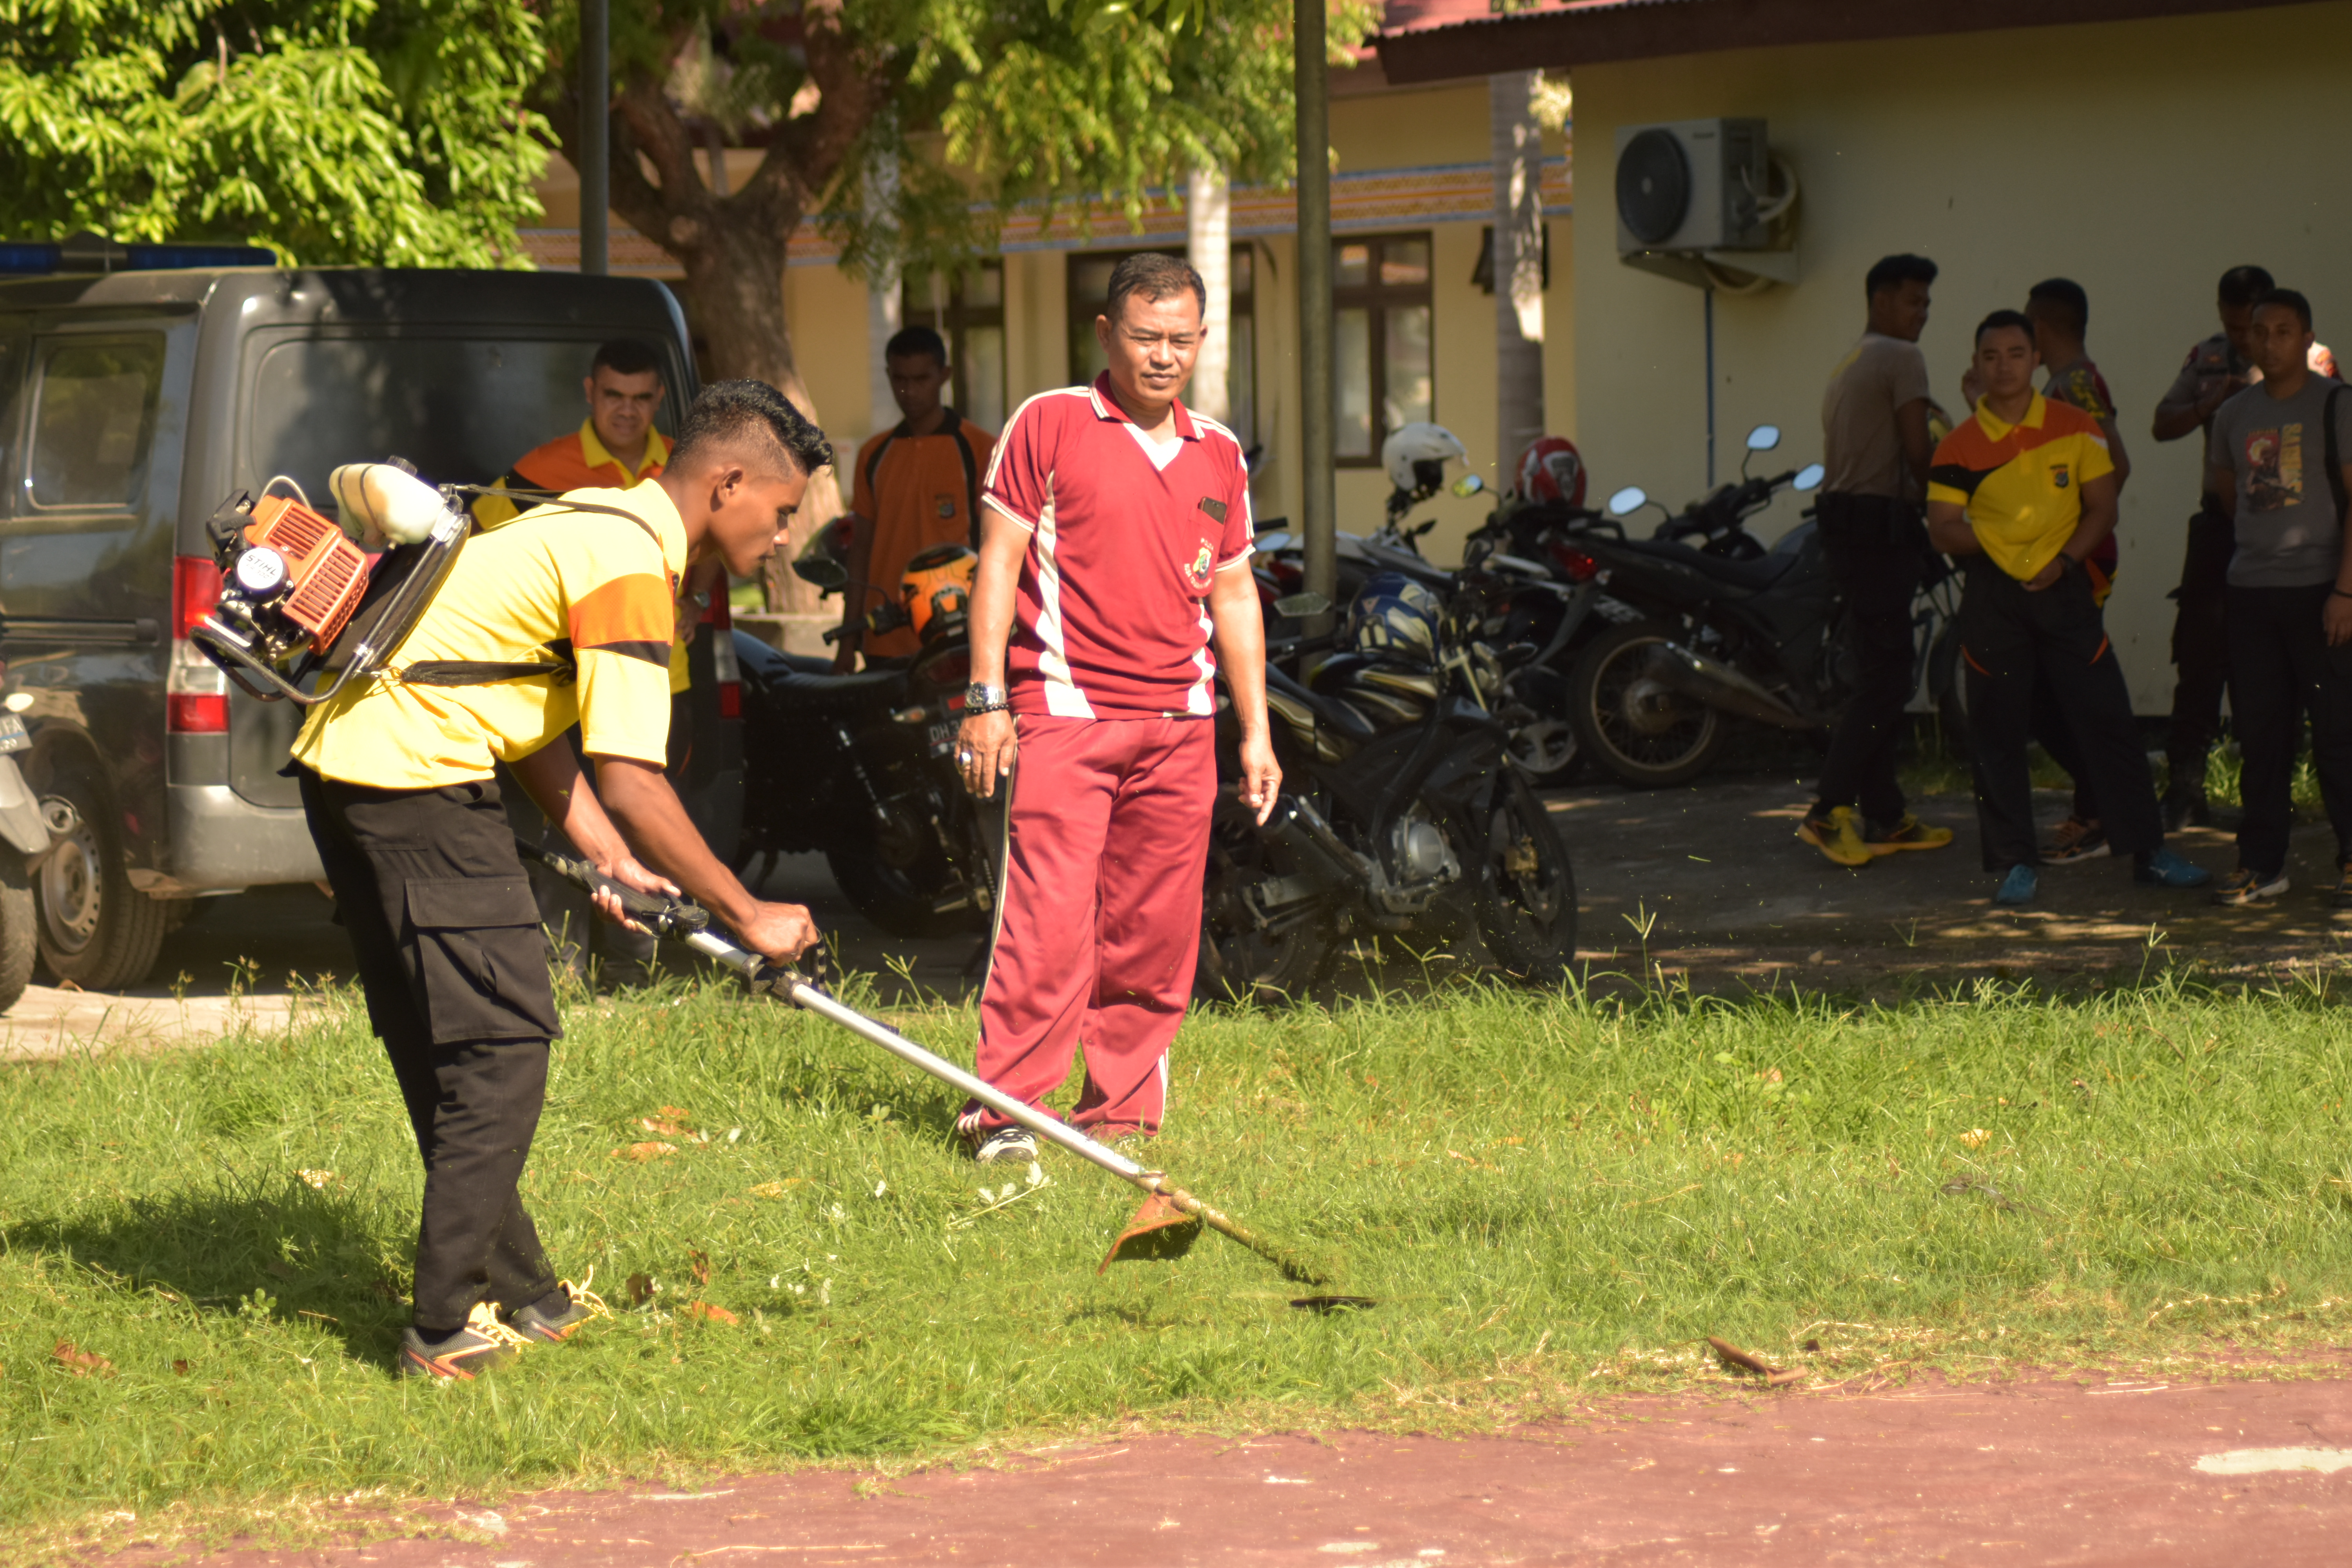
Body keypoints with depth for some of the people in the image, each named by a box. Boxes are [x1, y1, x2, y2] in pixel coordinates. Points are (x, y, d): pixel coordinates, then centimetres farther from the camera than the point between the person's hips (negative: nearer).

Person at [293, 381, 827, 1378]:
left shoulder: (596, 526, 18)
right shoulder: (630, 566, -14)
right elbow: (629, 783, -20)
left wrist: (615, 862, 10)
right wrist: (747, 914, -12)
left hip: (348, 762, 10)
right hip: (414, 773, -10)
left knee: (446, 1051, 14)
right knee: (502, 1043, -6)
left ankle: (515, 1293, 21)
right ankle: (450, 1328, -5)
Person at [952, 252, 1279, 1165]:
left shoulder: (1219, 456, 16)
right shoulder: (1049, 425, 1)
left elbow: (1235, 593, 21)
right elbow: (999, 562, 0)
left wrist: (1256, 731, 16)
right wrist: (987, 699, -7)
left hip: (1179, 728, 5)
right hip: (1064, 713, -5)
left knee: (1156, 935, 4)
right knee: (1049, 919, -13)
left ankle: (1120, 1112, 12)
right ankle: (1002, 1112, -8)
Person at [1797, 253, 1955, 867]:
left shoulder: (1848, 365, 22)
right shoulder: (1902, 360, -9)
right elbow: (1918, 452, -14)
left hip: (1841, 523, 10)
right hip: (1880, 528, -10)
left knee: (1880, 677, 12)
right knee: (1887, 681, -10)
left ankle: (1884, 816, 13)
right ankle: (1830, 810, -15)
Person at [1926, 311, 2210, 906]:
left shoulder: (2076, 428, 3)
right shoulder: (1960, 448, 0)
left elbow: (2103, 507, 5)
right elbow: (1942, 529, 1)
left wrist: (2064, 559, -9)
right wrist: (1987, 541, -14)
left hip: (2064, 587, 1)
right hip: (1992, 595, -1)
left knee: (2108, 718, -1)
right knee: (1997, 733, 0)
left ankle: (2149, 852, 5)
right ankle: (2014, 862, 8)